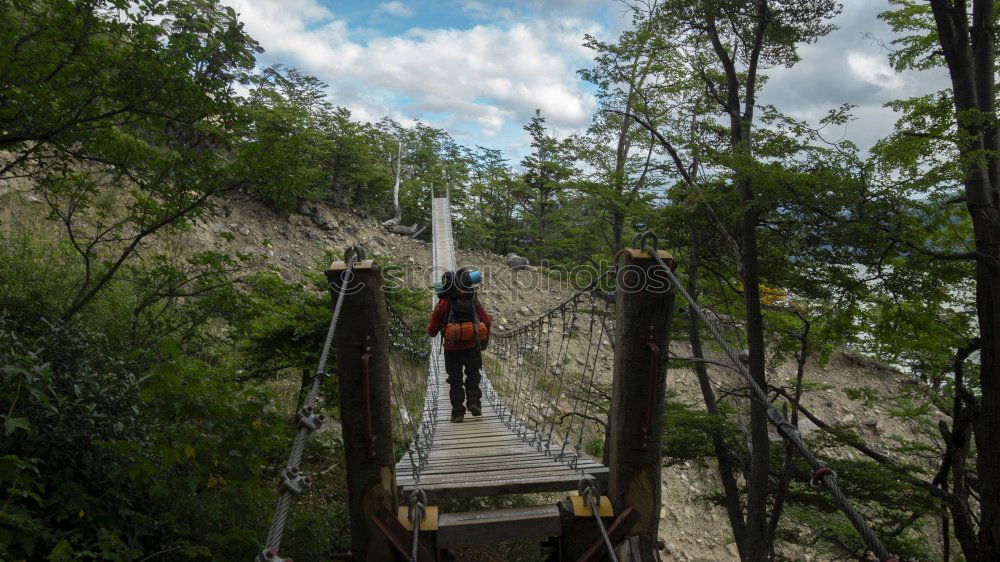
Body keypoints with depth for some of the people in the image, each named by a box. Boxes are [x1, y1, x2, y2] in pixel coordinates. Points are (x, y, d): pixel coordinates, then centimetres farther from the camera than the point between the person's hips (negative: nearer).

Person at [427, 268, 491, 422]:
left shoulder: (444, 302, -5)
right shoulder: (473, 300, 3)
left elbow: (432, 329, -3)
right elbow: (486, 322, 6)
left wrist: (432, 332, 21)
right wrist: (484, 341, 20)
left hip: (452, 348, -1)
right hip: (472, 346, 2)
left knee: (455, 380, 9)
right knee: (473, 375, 20)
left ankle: (458, 412, 8)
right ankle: (474, 402, 4)